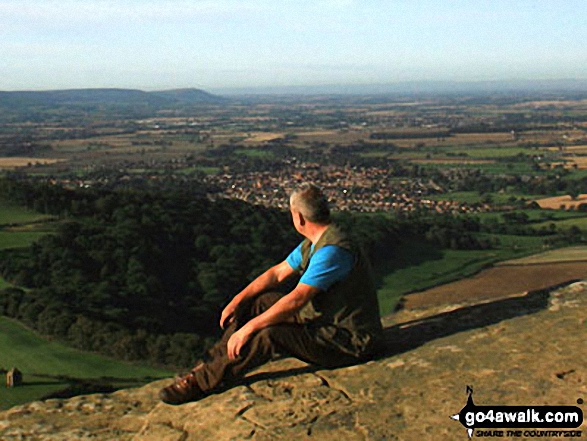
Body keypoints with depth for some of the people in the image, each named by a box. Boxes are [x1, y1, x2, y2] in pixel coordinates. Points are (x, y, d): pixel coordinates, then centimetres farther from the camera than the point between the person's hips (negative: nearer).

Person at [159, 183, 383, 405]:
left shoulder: (333, 250, -26)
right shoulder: (312, 244, 8)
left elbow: (296, 299, -30)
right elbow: (278, 273, 14)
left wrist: (248, 328, -26)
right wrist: (238, 300, 4)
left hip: (350, 341, -10)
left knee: (269, 335, -29)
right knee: (256, 302, 6)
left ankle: (202, 383, -16)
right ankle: (211, 364, 4)